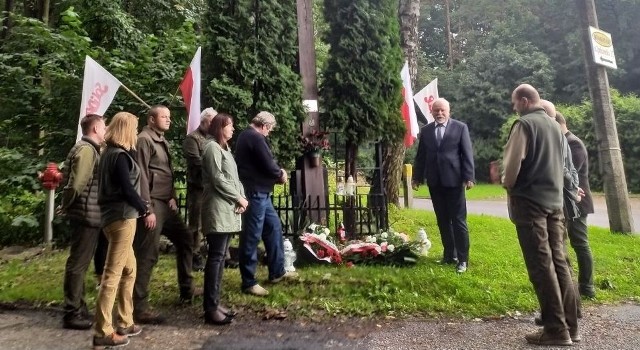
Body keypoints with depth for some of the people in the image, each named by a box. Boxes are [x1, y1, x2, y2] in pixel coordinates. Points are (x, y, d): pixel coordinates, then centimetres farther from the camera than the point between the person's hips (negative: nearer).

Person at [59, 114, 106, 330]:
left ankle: (78, 307, 27)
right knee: (78, 262, -2)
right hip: (87, 214, -10)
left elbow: (79, 182, 17)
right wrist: (66, 206, -7)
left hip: (87, 214, 10)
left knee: (80, 262, 16)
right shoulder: (86, 149, -15)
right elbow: (76, 184, -20)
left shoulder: (89, 149, 16)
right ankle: (72, 313, 8)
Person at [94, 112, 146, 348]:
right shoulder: (120, 155, -14)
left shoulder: (111, 152, 14)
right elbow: (127, 190, -18)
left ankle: (125, 323, 25)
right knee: (112, 274, -4)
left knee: (129, 270, 16)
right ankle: (103, 332, 5)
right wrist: (145, 210, -7)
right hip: (122, 217, -10)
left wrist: (140, 209, 13)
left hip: (115, 216, 10)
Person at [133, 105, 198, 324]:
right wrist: (147, 209, -20)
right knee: (147, 254, -5)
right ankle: (139, 307, 6)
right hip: (153, 204, -10)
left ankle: (186, 290, 30)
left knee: (185, 238, 17)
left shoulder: (162, 141, 18)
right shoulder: (144, 140, -10)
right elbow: (142, 176, -17)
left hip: (166, 203, 10)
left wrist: (172, 197, 8)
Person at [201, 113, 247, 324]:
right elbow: (217, 179, -15)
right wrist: (238, 198, -9)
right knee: (216, 257, -9)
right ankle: (210, 308, -3)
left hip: (228, 210, 10)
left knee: (220, 257, 10)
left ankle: (215, 302, 17)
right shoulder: (213, 147, -7)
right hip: (218, 210, -10)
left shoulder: (224, 148, 23)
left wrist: (240, 197, 2)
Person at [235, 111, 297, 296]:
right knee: (252, 236, -3)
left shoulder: (247, 135, 16)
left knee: (274, 227, 16)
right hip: (255, 193, -11)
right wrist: (281, 174, 2)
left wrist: (278, 171, 5)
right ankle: (248, 282, 7)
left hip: (259, 192, 11)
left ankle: (277, 272, 26)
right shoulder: (256, 138, -16)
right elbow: (268, 165, -18)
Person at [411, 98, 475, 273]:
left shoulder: (460, 127, 0)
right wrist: (417, 177, 8)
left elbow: (467, 154, -3)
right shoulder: (426, 130, 9)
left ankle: (463, 259, 9)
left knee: (458, 221, 0)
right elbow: (421, 155, 11)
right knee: (443, 221, 10)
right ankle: (449, 255, 22)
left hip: (454, 180, -3)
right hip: (434, 182, 4)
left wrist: (469, 177, -11)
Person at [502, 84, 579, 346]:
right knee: (559, 262, 9)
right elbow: (558, 162, 22)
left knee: (541, 266, -3)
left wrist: (508, 184, 4)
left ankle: (556, 329, 1)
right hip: (555, 200, 7)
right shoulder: (555, 126, 15)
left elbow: (513, 162, -14)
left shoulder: (524, 124, -8)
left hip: (529, 201, -7)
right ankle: (570, 326, 14)